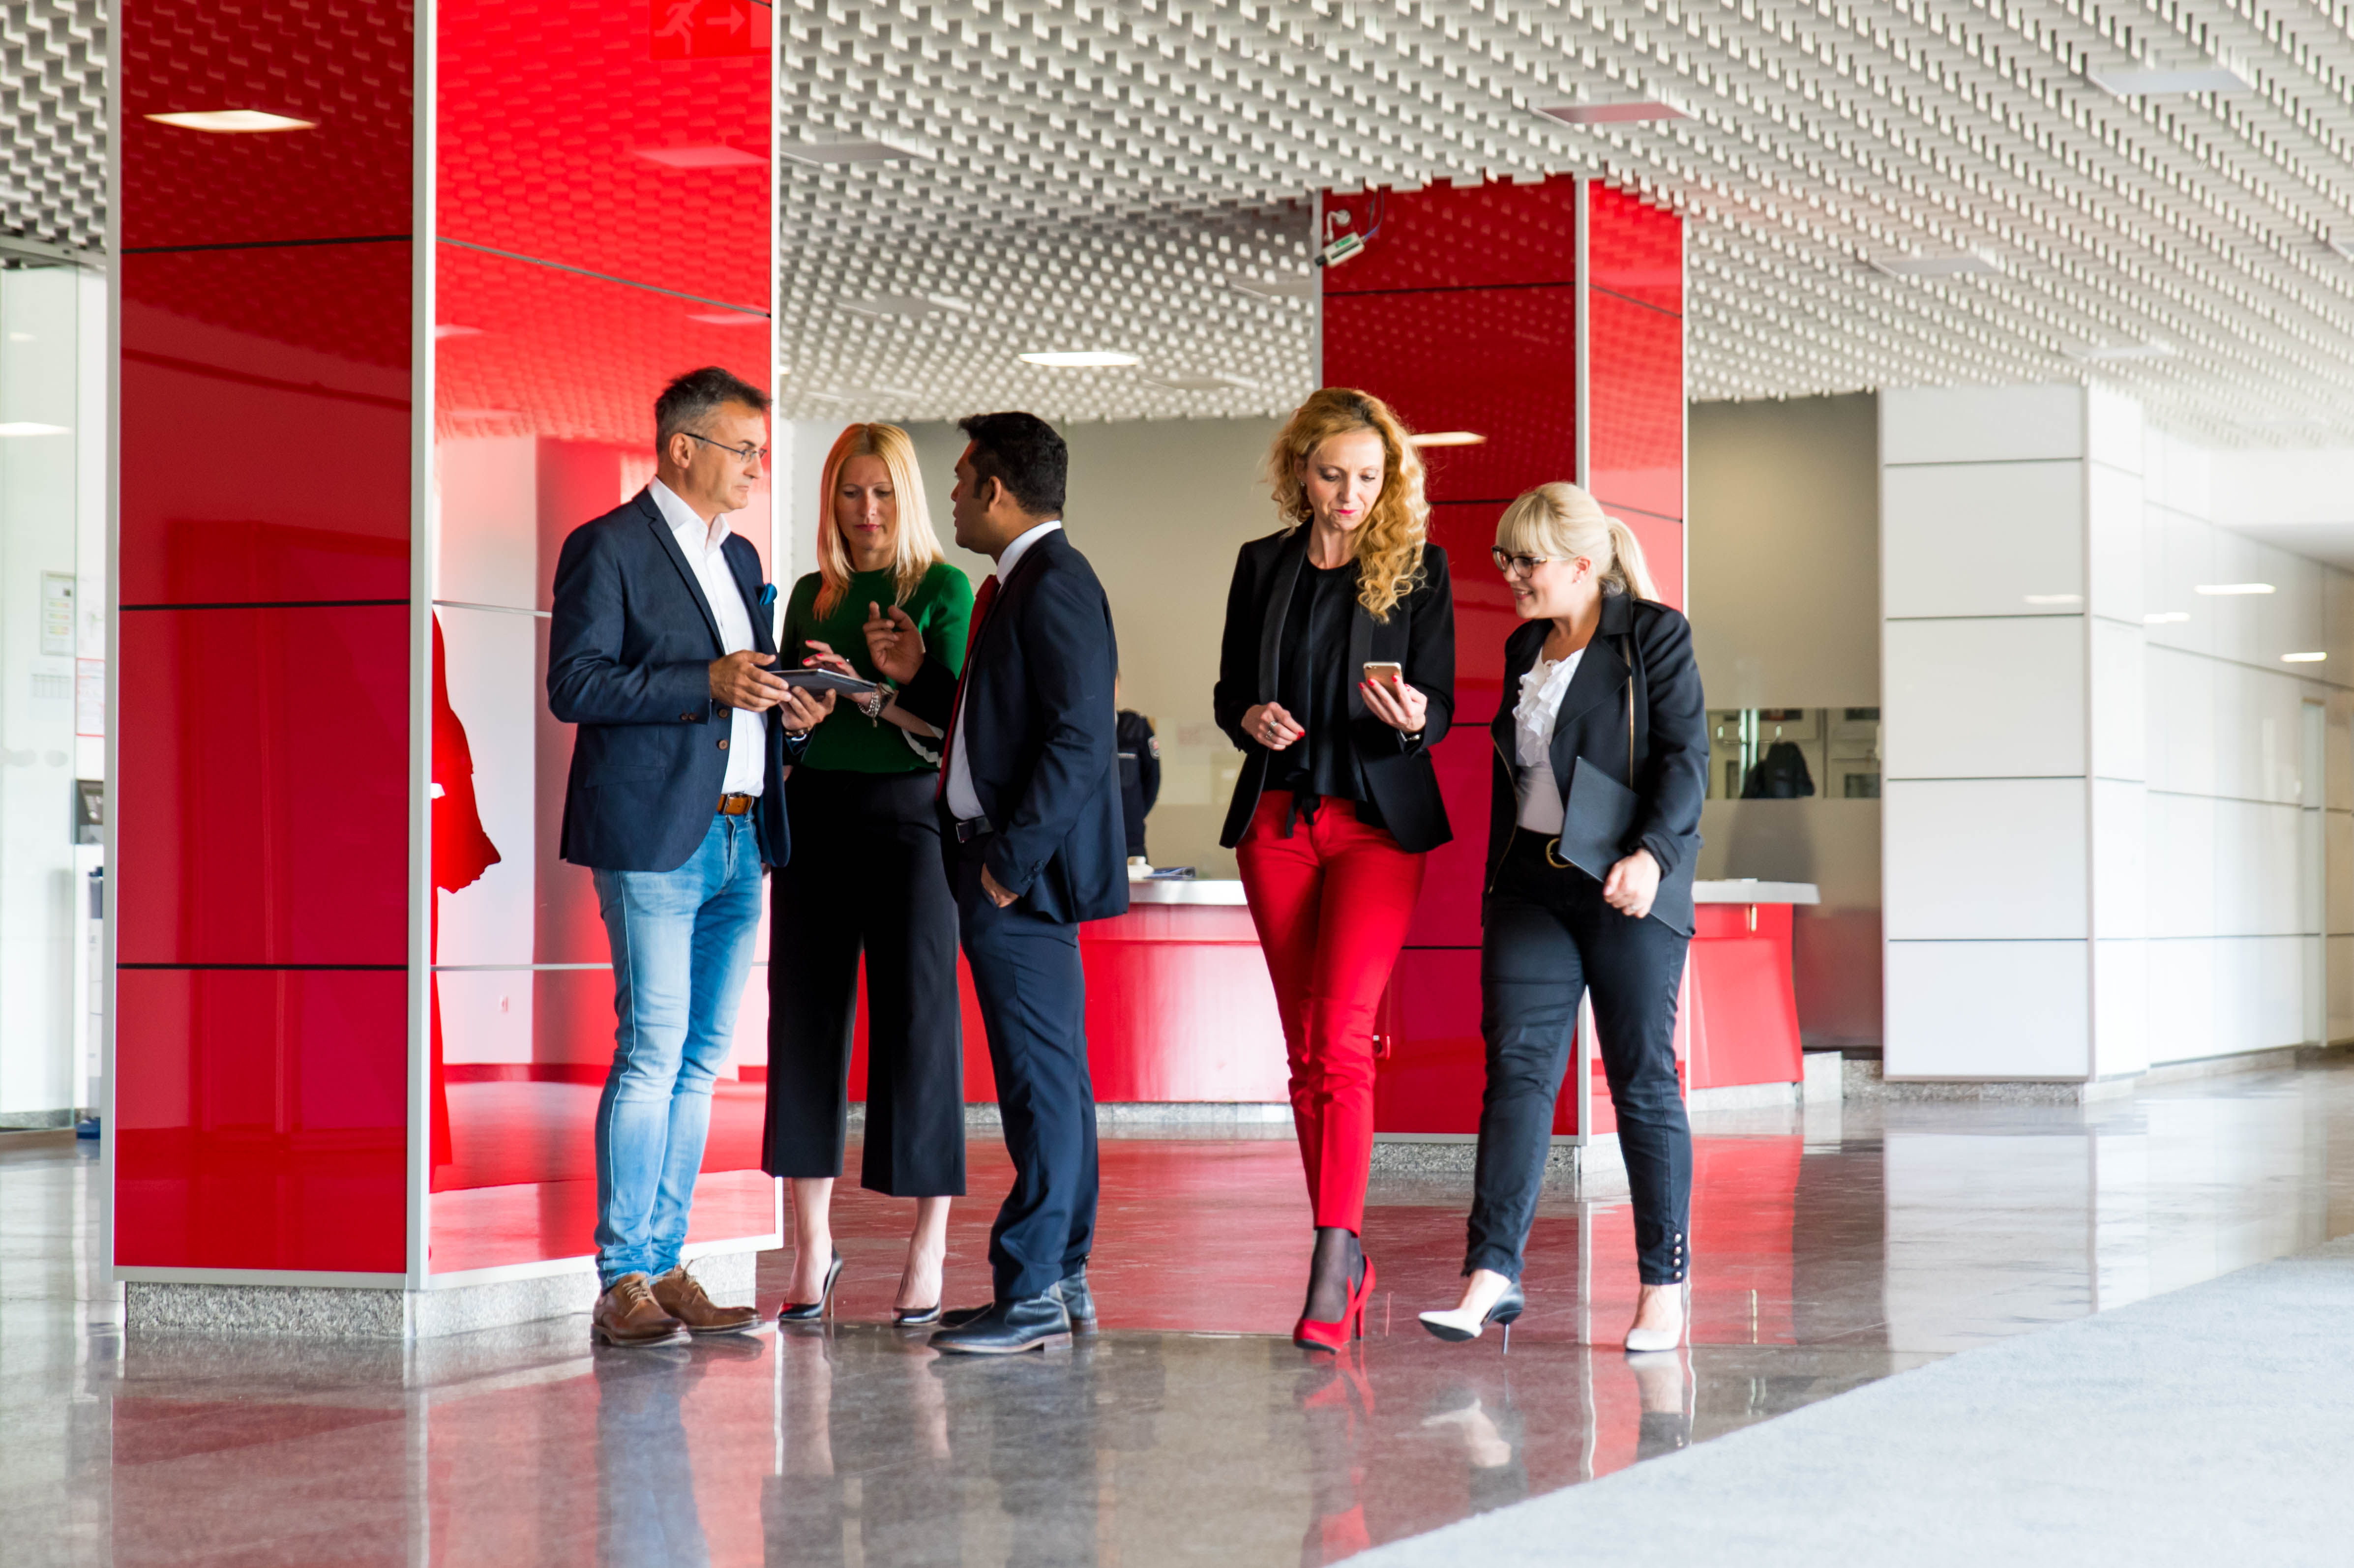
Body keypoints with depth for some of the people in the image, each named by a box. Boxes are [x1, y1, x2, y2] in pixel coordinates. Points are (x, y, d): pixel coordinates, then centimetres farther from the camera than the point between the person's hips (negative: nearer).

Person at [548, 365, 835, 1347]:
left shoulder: (739, 557, 20)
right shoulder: (608, 548, -5)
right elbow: (575, 686, -14)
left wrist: (786, 714, 6)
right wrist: (709, 684, -20)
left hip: (737, 840, 8)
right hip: (654, 838, -8)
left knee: (699, 1063, 8)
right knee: (652, 1055, -10)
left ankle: (663, 1267, 13)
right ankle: (621, 1282, -5)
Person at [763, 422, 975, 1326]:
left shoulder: (942, 590, -1)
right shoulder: (812, 597, 14)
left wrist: (869, 692, -22)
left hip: (907, 812, -5)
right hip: (816, 812, 5)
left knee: (916, 1014, -4)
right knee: (806, 1013, 3)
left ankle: (928, 1247, 3)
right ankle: (813, 1243, 10)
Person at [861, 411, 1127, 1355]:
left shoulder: (1054, 586, -15)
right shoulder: (1022, 583, 18)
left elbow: (1079, 739, -22)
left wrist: (1011, 861, -21)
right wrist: (919, 677, 14)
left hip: (1026, 877, -11)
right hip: (1008, 864, 11)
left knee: (1040, 1082, -7)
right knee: (1051, 1080, 13)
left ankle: (1031, 1294, -5)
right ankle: (1062, 1280, 19)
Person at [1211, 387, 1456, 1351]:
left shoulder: (1418, 566, 1)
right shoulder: (1263, 566, 10)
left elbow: (1440, 709, -1)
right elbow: (1229, 690, 15)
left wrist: (1411, 717, -24)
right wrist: (1252, 718, -8)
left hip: (1378, 818, -4)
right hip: (1276, 816, 4)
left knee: (1338, 1036, -16)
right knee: (1307, 1046, 5)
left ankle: (1331, 1266, -19)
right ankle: (1349, 1253, 13)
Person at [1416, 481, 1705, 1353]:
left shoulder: (1654, 636, -3)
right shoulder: (1524, 651, 15)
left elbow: (1686, 756, -10)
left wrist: (1652, 853, -24)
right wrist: (1499, 886, 18)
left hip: (1629, 893, -5)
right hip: (1532, 887, 5)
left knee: (1642, 1082, 0)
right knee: (1517, 1069, -5)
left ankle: (1664, 1284, 7)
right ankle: (1492, 1274, -9)